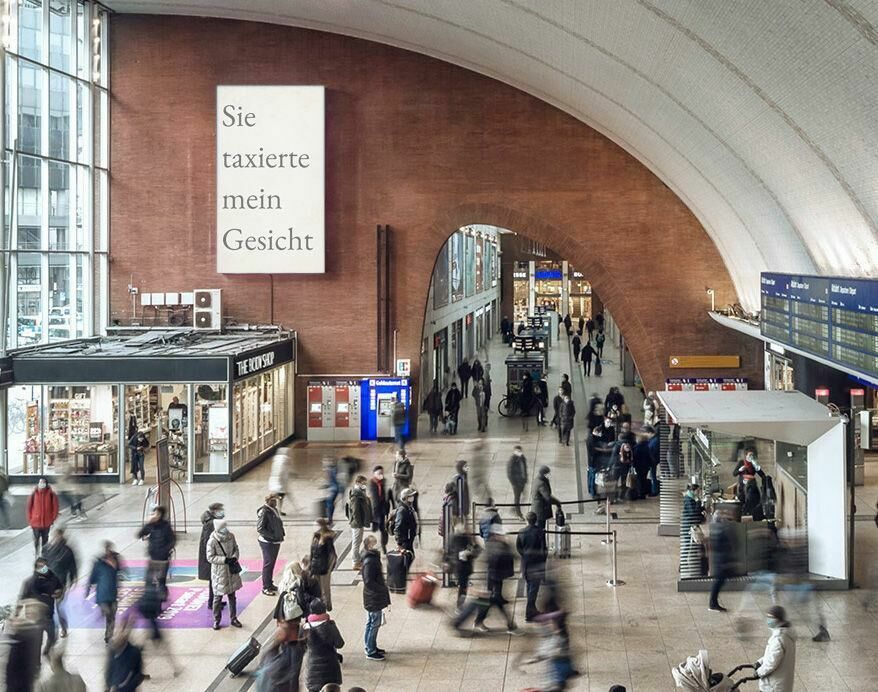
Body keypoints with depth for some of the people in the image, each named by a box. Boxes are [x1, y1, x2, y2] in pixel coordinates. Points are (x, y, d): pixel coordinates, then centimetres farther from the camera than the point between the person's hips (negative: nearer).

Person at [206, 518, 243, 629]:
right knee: (218, 597, 5)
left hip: (231, 571, 5)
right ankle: (216, 620, 20)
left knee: (232, 596, 15)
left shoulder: (231, 536, -5)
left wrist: (235, 557, -12)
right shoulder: (212, 542, -19)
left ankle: (233, 619, 26)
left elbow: (236, 549, 8)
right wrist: (225, 560, -24)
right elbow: (210, 557, -17)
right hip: (219, 573, -5)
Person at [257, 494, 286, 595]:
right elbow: (260, 528, -20)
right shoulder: (264, 511, -17)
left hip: (276, 541, 9)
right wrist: (272, 536, -22)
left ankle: (270, 584, 29)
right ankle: (265, 587, 3)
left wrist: (282, 532, 5)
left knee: (272, 562, 17)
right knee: (268, 563, -4)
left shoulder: (274, 510, 9)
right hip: (267, 542, -9)